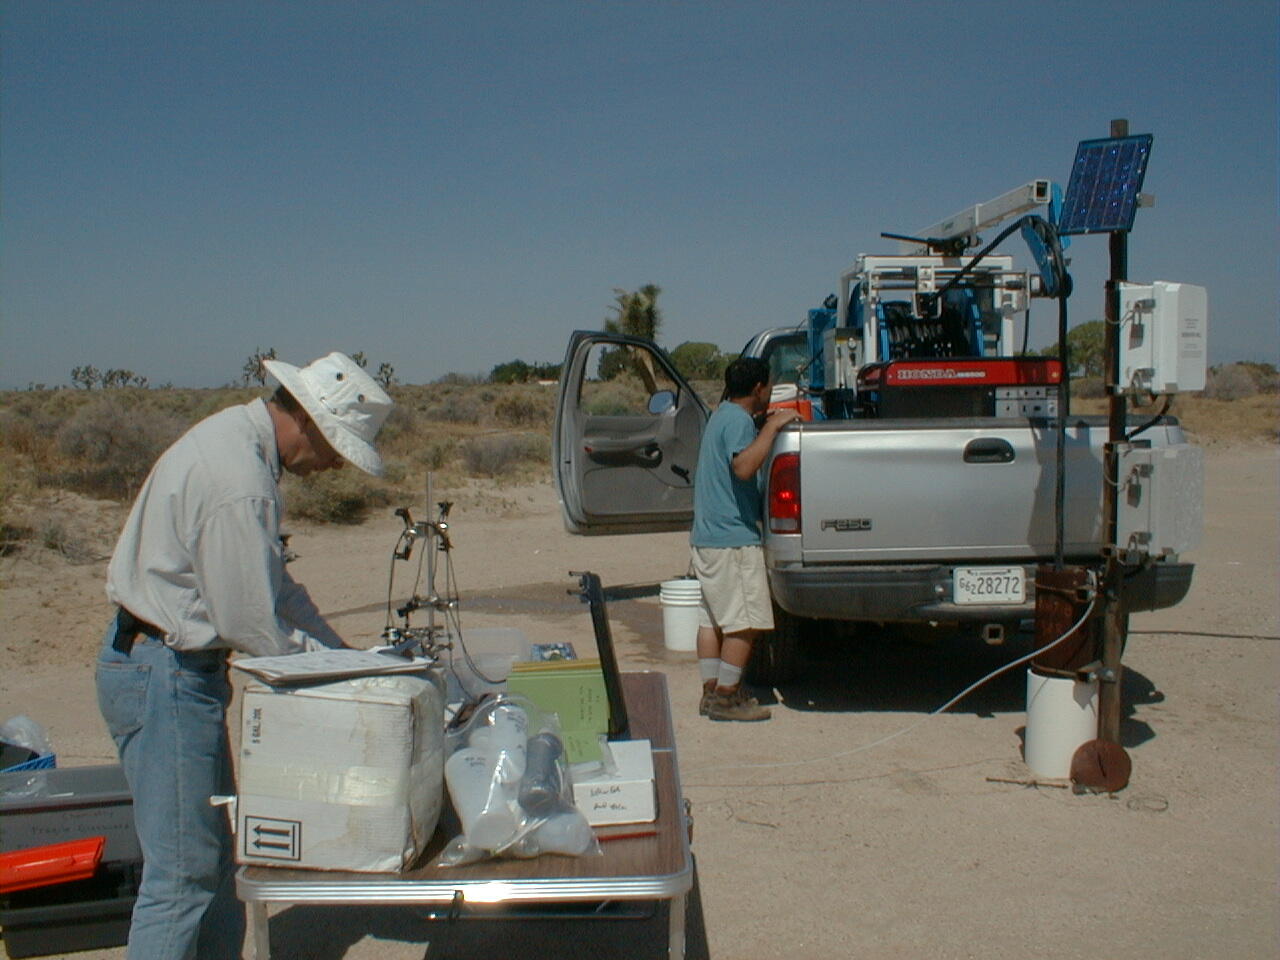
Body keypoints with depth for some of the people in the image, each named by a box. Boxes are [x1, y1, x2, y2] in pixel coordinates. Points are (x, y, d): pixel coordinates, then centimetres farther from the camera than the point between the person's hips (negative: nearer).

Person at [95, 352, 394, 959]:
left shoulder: (236, 437, 9)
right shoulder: (237, 481, -24)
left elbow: (274, 585, 16)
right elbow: (248, 621, -22)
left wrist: (339, 654, 11)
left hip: (163, 666, 10)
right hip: (165, 676, -10)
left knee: (216, 856, 18)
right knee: (182, 873, -3)